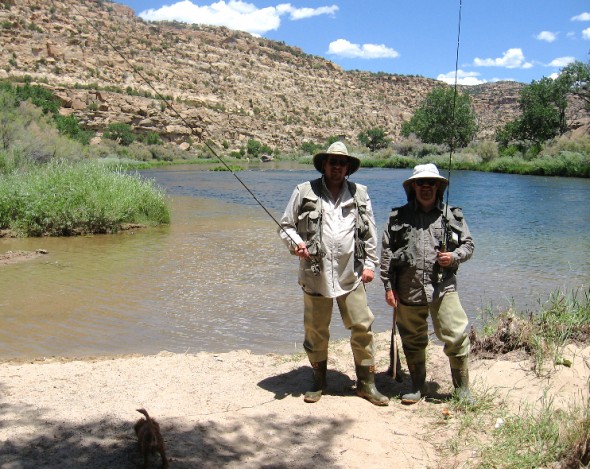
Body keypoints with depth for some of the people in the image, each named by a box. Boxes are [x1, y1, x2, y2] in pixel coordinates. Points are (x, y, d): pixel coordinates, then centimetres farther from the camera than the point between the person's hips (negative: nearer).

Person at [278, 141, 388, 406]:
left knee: (362, 327, 1)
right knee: (316, 331, 9)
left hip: (351, 275, 2)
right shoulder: (304, 192, 2)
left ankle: (366, 383, 16)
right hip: (315, 274, -1)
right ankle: (319, 382, 27)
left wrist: (370, 263, 7)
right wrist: (295, 243, -13)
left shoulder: (359, 194, 9)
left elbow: (370, 233, 14)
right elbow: (285, 226, 6)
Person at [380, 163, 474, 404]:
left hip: (443, 287, -1)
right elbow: (386, 253, 6)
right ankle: (417, 387, 28)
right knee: (413, 340, 11)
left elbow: (468, 244, 14)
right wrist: (388, 287, 1)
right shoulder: (398, 217, 8)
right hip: (408, 291, 1)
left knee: (456, 337, -7)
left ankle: (462, 388, 10)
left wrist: (454, 257, -8)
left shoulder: (452, 216, 9)